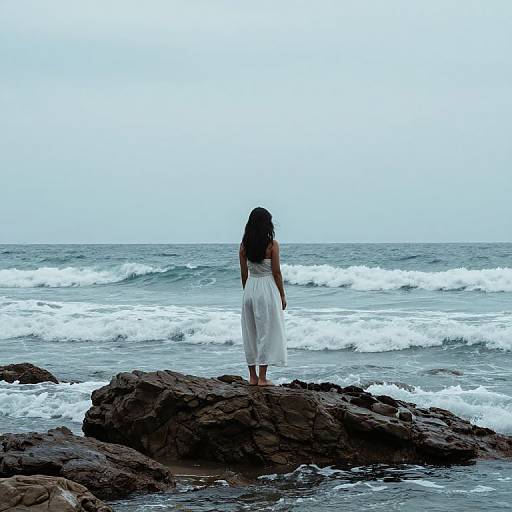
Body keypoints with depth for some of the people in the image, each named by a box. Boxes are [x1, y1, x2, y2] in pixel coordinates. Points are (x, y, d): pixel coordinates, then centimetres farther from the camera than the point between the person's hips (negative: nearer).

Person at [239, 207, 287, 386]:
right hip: (267, 289, -5)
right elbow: (276, 272, -9)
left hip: (249, 288, 5)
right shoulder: (272, 244, -11)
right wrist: (282, 295, 0)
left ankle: (252, 376, 15)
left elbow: (244, 273, 6)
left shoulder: (244, 245, 2)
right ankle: (262, 377, 1)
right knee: (267, 333, 2)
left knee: (250, 333, 12)